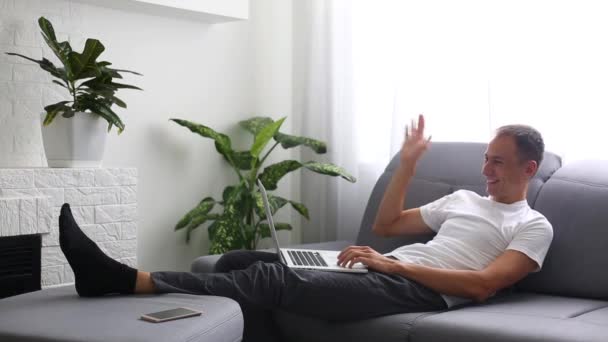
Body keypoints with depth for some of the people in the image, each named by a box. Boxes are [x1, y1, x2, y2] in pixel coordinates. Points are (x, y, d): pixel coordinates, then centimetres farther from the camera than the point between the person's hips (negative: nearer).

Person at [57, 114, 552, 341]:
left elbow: (482, 286, -11)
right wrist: (408, 162, 22)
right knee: (240, 261, -10)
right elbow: (386, 224, 29)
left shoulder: (534, 226, 7)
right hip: (385, 273, 8)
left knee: (276, 279, -26)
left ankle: (127, 279, -32)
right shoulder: (463, 198, 30)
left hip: (420, 290, -8)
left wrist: (395, 264, -15)